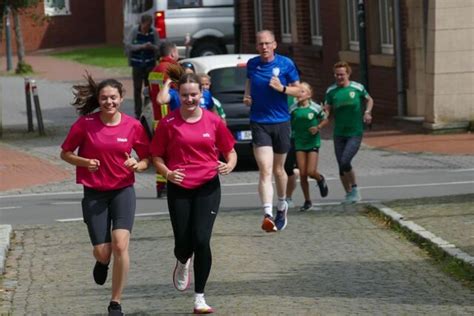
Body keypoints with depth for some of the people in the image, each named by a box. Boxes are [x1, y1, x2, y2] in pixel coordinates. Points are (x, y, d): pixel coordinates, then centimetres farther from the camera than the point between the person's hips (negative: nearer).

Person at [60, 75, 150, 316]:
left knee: (120, 244, -18)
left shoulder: (133, 126, -3)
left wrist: (138, 165, -14)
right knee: (102, 251, -2)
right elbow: (65, 153, 3)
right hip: (94, 194, 0)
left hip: (123, 190, 0)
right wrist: (84, 162, -16)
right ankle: (103, 263, 41)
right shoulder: (85, 124, -7)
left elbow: (147, 158, 8)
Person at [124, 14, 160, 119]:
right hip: (137, 64, -1)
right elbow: (128, 45, -12)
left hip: (150, 64, 1)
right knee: (137, 89, 2)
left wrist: (152, 47, -23)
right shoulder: (134, 31, -6)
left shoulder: (154, 32, -3)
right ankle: (137, 113, 9)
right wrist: (142, 46, -24)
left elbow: (158, 47, -1)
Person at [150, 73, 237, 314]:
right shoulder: (168, 123, -2)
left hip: (208, 188, 0)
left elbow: (230, 151, 10)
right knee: (183, 243, 0)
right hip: (178, 189, 0)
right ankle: (183, 264, 41)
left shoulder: (213, 121, 1)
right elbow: (156, 156, 4)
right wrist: (167, 173, -15)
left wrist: (229, 165, -11)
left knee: (201, 240, -11)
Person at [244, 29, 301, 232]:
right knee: (265, 170, -15)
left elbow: (298, 90, 4)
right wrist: (247, 96, 5)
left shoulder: (286, 64, -2)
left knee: (278, 170, 14)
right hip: (259, 123, 0)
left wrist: (282, 88, -15)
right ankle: (268, 214, -27)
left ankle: (282, 206, 39)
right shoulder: (252, 64, 3)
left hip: (281, 122, 0)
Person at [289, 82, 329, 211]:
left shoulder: (315, 108, -7)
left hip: (313, 142, -2)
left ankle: (320, 179, 26)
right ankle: (307, 201, 12)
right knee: (302, 174, -1)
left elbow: (325, 120, 5)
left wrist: (318, 127, -12)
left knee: (311, 172, -11)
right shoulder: (293, 109, -2)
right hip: (299, 143, 2)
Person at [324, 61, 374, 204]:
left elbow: (369, 100, 15)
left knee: (345, 162, -18)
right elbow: (327, 109, 4)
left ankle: (354, 188, 2)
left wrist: (367, 112, -2)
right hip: (339, 134, 3)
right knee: (341, 166, 5)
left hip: (355, 133, -3)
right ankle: (349, 193, 21)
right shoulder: (331, 91, 2)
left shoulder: (357, 88, -3)